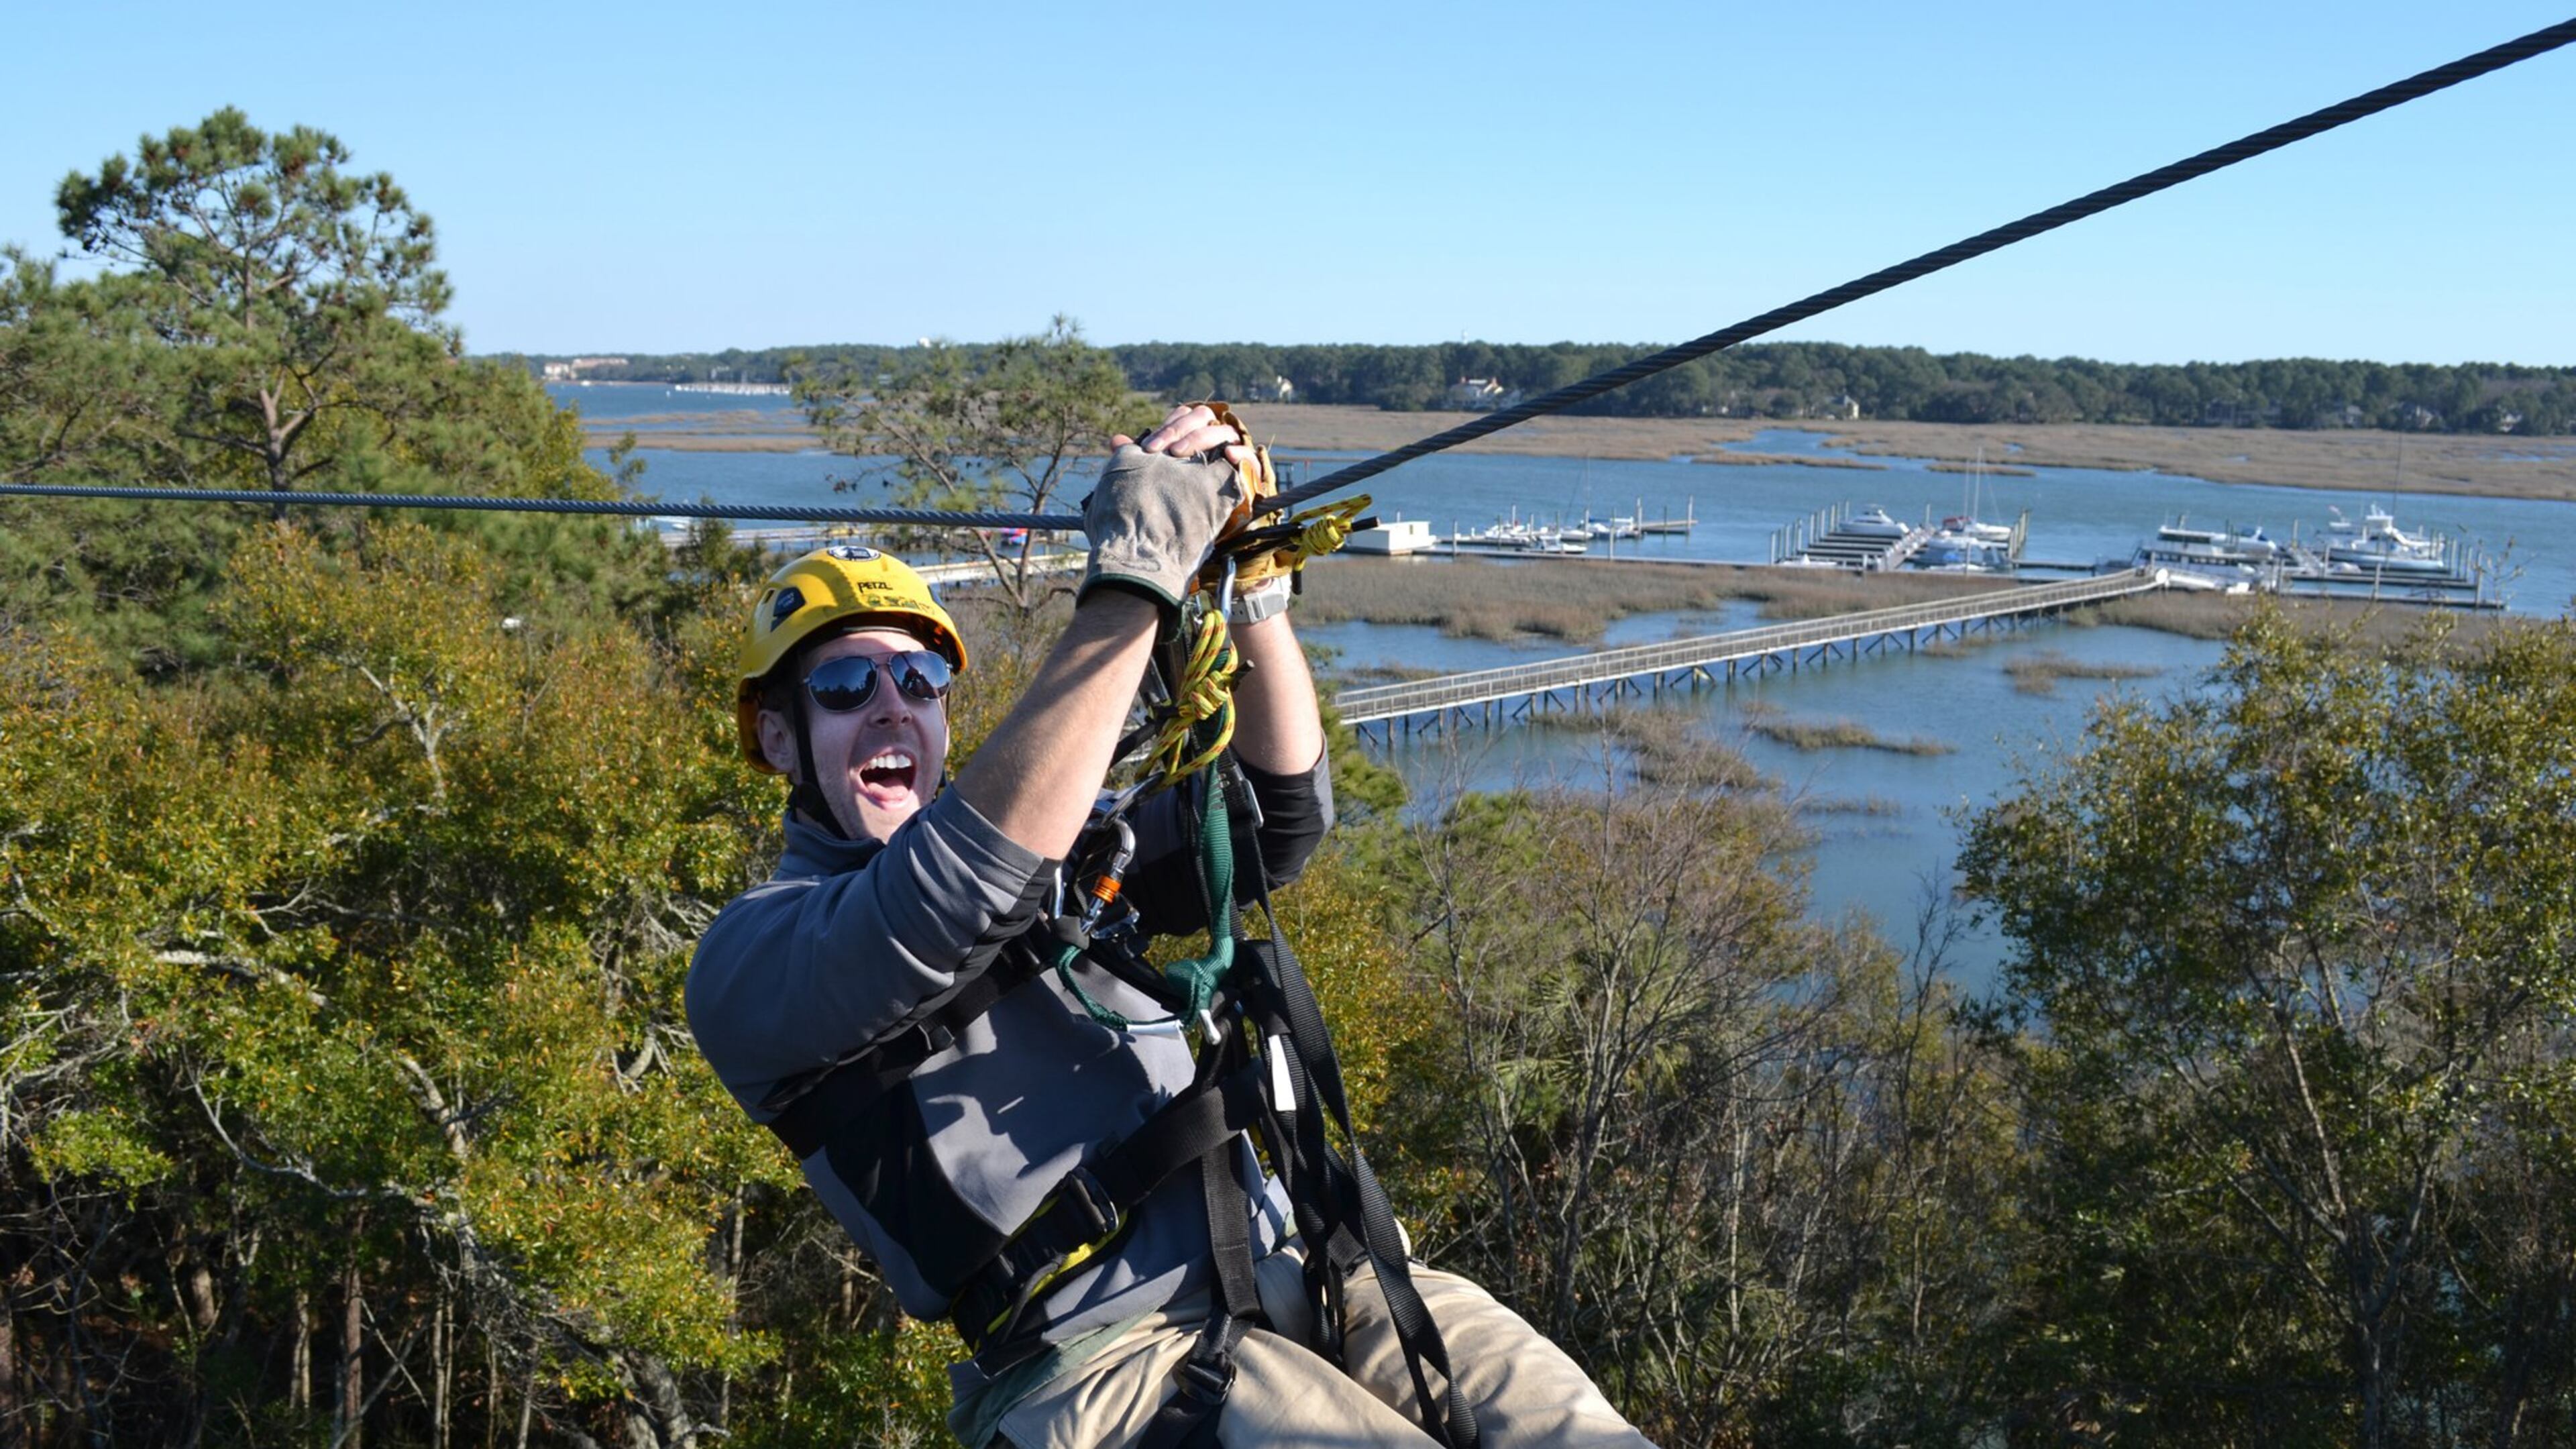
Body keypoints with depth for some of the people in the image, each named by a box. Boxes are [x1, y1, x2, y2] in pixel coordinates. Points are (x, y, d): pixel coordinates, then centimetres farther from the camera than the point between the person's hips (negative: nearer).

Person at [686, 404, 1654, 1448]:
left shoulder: (1066, 849, 20)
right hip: (1099, 1354, -5)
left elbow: (1276, 815, 10)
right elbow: (968, 879, -20)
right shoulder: (750, 959, -1)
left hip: (1285, 1272, 5)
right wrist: (1136, 572, -20)